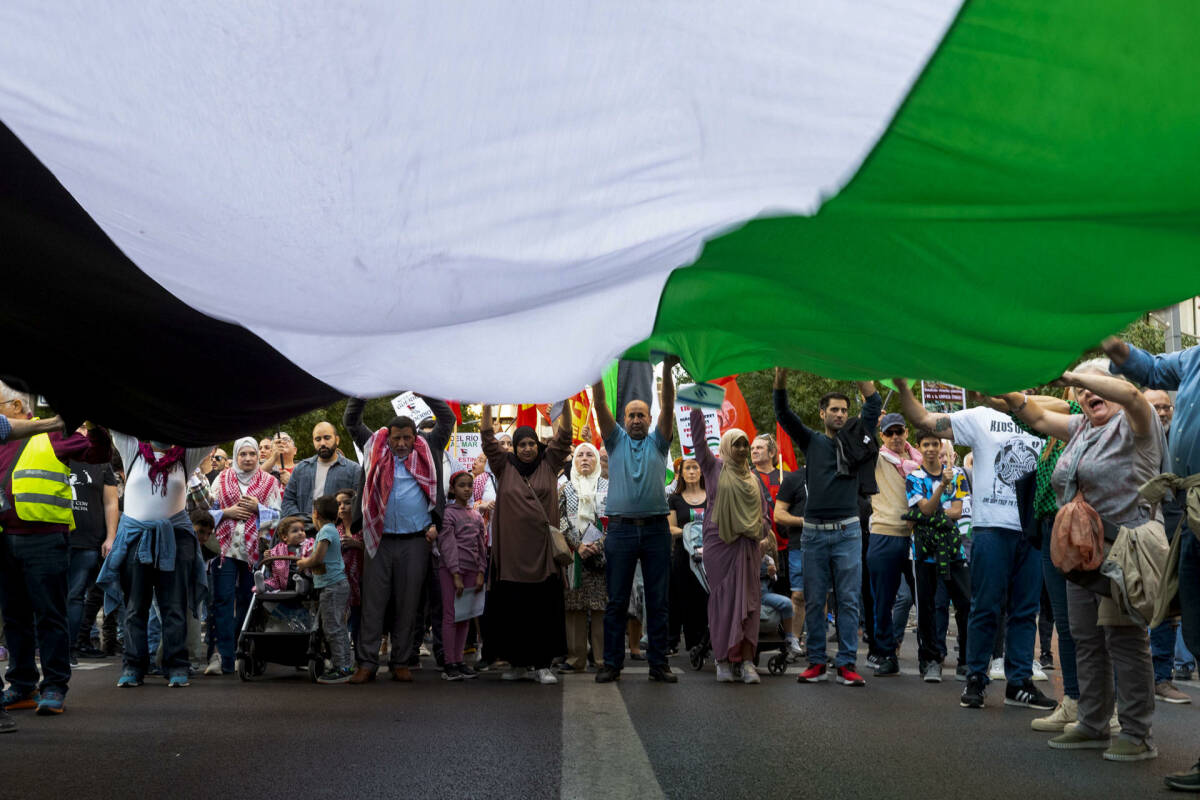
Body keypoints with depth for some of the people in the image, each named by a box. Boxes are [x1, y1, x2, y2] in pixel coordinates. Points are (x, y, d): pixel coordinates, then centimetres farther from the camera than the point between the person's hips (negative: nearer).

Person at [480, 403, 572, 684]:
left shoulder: (549, 465, 9)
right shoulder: (505, 467, 8)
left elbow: (563, 437, 3)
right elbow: (488, 439, 2)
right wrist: (487, 406, -6)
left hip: (542, 549, 0)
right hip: (512, 549, 0)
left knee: (544, 608, -1)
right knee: (512, 607, 3)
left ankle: (542, 664, 4)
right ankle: (518, 663, 14)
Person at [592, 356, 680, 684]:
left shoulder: (658, 442, 12)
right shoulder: (616, 441, 13)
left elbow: (668, 407, -1)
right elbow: (599, 405, 2)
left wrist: (667, 370, -14)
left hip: (656, 529, 0)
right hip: (621, 528, 0)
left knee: (658, 601, 3)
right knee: (616, 601, 3)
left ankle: (659, 663, 7)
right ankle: (612, 663, 7)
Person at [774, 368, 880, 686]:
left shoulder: (855, 441, 8)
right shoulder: (811, 441, 10)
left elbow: (874, 404, -1)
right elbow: (783, 413, 0)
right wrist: (781, 374, -14)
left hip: (847, 531, -1)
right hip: (814, 531, 1)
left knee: (849, 600, -2)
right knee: (814, 601, 3)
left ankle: (846, 663, 1)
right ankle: (817, 663, 9)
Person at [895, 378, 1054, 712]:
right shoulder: (982, 418, 4)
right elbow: (924, 420, 1)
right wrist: (901, 385, -10)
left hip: (1032, 531, 3)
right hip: (992, 527, -3)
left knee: (1026, 609, 7)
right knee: (986, 607, 0)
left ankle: (1019, 683, 14)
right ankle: (975, 679, 10)